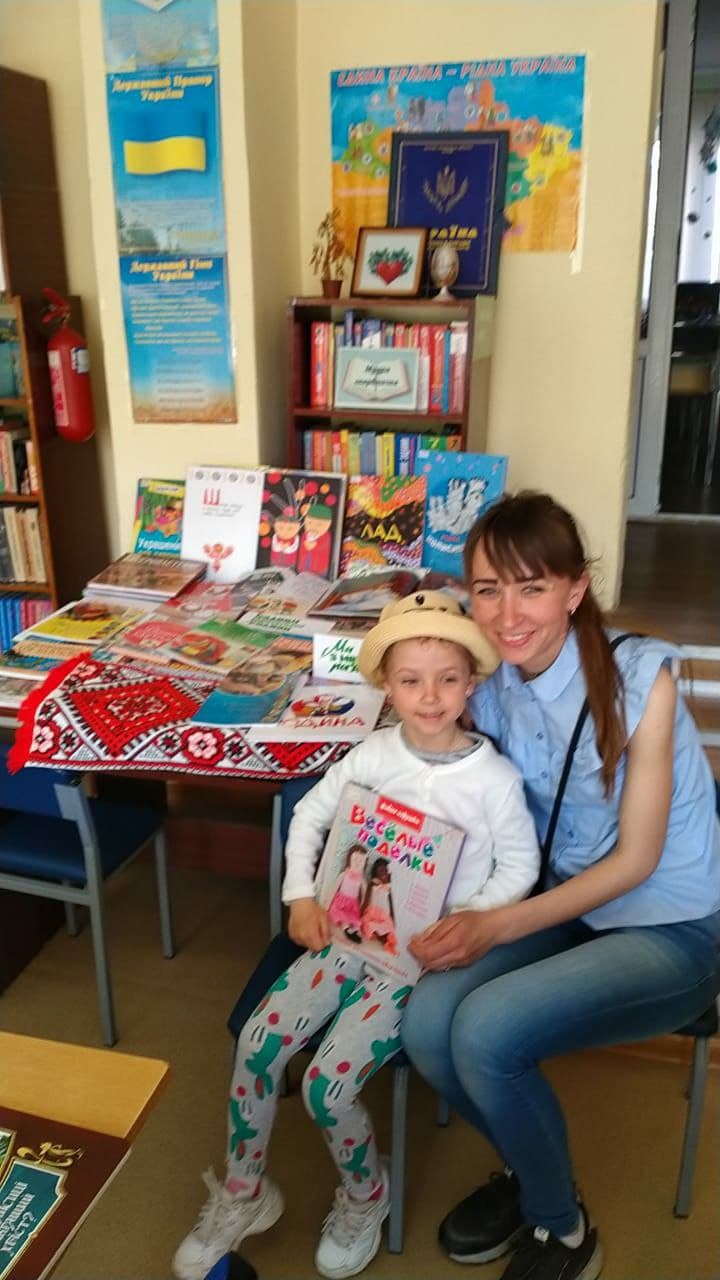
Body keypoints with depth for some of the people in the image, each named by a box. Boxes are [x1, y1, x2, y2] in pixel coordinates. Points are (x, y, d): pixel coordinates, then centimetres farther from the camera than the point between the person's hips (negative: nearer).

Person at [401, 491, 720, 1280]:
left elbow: (635, 860, -17)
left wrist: (497, 928, -23)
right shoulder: (490, 687, -7)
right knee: (426, 1023, -19)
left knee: (486, 1032, -25)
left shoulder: (639, 676, -21)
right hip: (569, 906, 5)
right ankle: (528, 1170, 14)